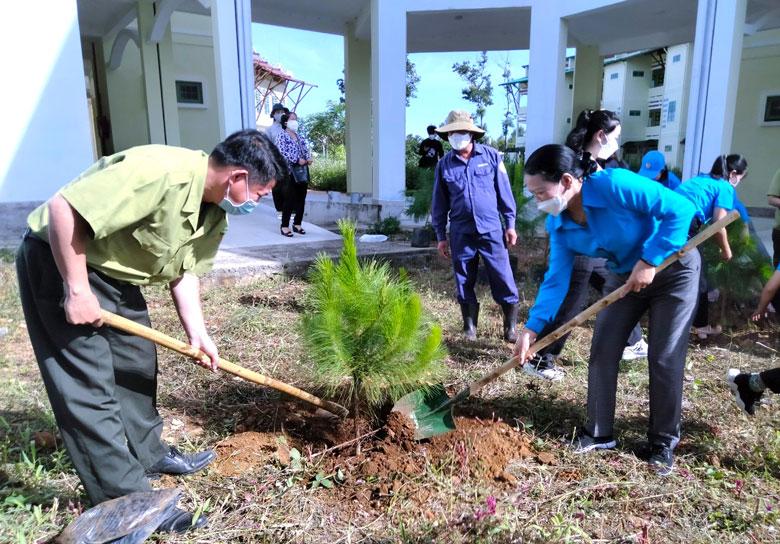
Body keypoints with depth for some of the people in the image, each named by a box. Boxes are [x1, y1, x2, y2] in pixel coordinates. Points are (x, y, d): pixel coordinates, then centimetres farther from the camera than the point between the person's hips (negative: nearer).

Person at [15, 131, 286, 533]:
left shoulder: (216, 214, -3)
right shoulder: (161, 172, -33)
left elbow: (184, 271, 4)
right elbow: (62, 208, -32)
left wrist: (197, 332, -5)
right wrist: (77, 290, -26)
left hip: (114, 271, 9)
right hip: (58, 262, -9)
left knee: (137, 363, 17)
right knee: (88, 383, -5)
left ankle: (147, 453, 36)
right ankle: (128, 500, 4)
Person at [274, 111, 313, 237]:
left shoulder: (300, 137, 20)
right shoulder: (281, 136, -1)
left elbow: (306, 150, 19)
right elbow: (282, 152, -13)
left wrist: (309, 158, -4)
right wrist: (297, 160, -19)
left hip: (303, 171, 7)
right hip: (289, 171, -7)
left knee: (301, 199, 7)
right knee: (290, 199, -9)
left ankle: (297, 224, 19)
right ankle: (284, 226, -3)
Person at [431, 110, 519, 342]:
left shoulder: (491, 156, 0)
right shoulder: (444, 165, 3)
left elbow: (504, 192, 3)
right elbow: (439, 204, 8)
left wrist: (510, 224, 1)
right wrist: (441, 237, 7)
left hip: (491, 229, -1)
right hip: (461, 233, 2)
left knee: (503, 280, -1)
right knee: (464, 283, 9)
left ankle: (511, 325, 14)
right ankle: (469, 326, 24)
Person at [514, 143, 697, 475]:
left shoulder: (615, 185, -34)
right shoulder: (558, 224, -14)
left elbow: (680, 209, -29)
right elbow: (556, 279, -13)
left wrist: (649, 261, -31)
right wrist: (532, 327, -22)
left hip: (672, 268, -5)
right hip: (625, 276, 6)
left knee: (664, 360, -2)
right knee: (602, 352, 2)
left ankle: (664, 442, 17)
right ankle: (599, 433, 17)